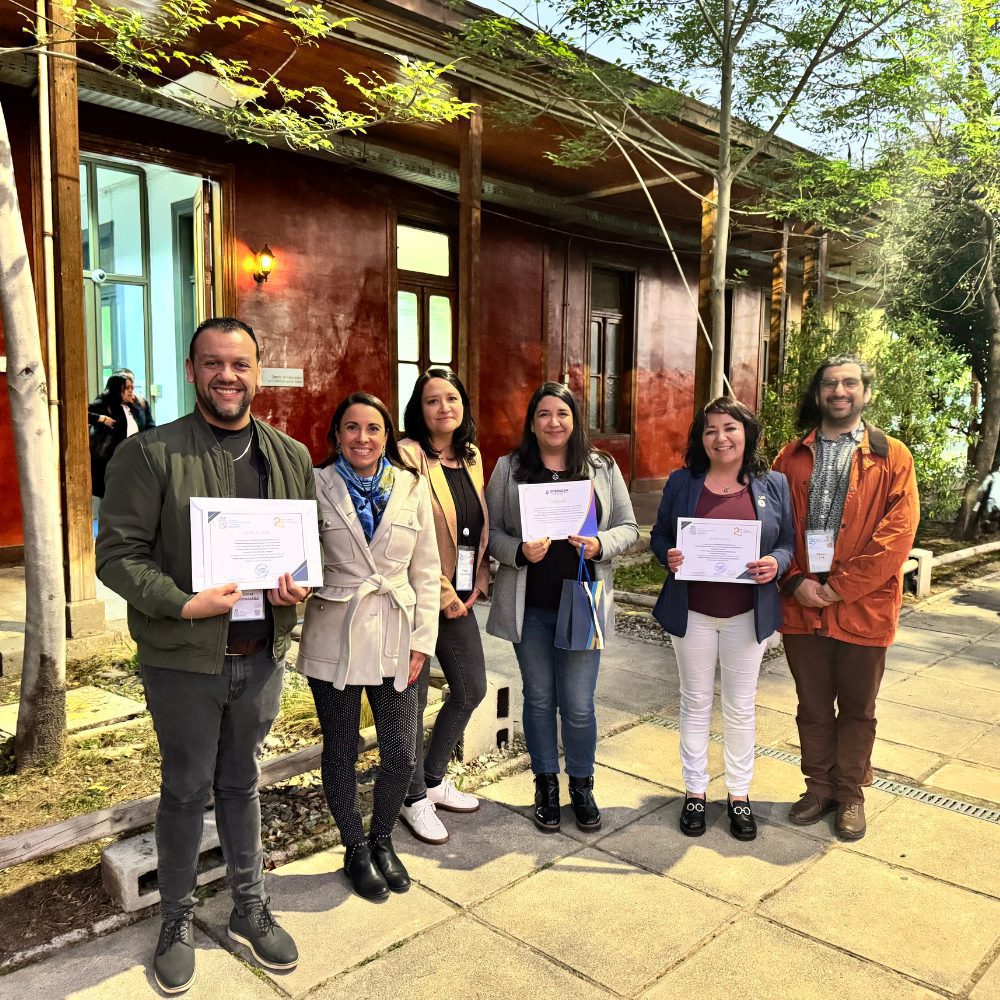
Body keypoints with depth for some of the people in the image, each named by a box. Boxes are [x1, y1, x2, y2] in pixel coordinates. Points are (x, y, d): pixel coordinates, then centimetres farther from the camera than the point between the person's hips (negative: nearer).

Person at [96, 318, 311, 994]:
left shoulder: (292, 457, 4)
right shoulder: (150, 454, -10)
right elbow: (118, 554, -11)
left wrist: (299, 583, -8)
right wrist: (185, 604, -22)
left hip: (262, 655, 4)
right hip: (184, 658, -3)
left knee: (242, 784, 20)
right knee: (186, 791, 13)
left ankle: (251, 910, 38)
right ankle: (177, 923, 35)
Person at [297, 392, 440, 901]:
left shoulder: (412, 487, 0)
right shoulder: (318, 486, -5)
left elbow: (426, 569, 4)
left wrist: (422, 640, 0)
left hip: (395, 640, 2)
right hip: (335, 639, -1)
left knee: (400, 755, 7)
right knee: (341, 753, 13)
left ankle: (382, 840, 35)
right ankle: (356, 849, 36)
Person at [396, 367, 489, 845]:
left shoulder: (471, 455, 10)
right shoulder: (408, 455, -14)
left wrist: (480, 577, 5)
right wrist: (442, 594, -15)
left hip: (458, 597, 8)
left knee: (471, 689, 16)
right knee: (412, 698, 5)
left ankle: (433, 778, 37)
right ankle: (413, 798, 26)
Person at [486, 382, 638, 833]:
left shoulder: (602, 467, 3)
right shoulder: (509, 468, 1)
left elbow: (628, 528, 6)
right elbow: (490, 532, 0)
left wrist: (600, 543, -14)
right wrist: (520, 551, -18)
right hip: (529, 606, 0)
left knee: (578, 703, 4)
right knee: (539, 698, 13)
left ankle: (581, 785, 27)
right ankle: (546, 784, 32)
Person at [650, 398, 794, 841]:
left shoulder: (773, 485, 0)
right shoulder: (682, 483, -1)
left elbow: (788, 541, 4)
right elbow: (659, 535, 5)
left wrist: (775, 563, -17)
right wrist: (667, 555, -16)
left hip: (748, 614, 0)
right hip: (691, 611, 0)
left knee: (740, 706, 12)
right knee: (695, 703, 12)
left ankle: (740, 793, 29)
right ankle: (695, 790, 26)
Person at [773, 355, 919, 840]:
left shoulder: (892, 457, -1)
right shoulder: (792, 457, 7)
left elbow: (898, 533, -10)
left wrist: (839, 587, -15)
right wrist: (795, 582, -10)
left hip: (862, 607, -2)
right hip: (801, 605, 2)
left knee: (857, 709, 12)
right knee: (813, 706, 15)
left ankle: (850, 794, 30)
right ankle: (819, 787, 32)